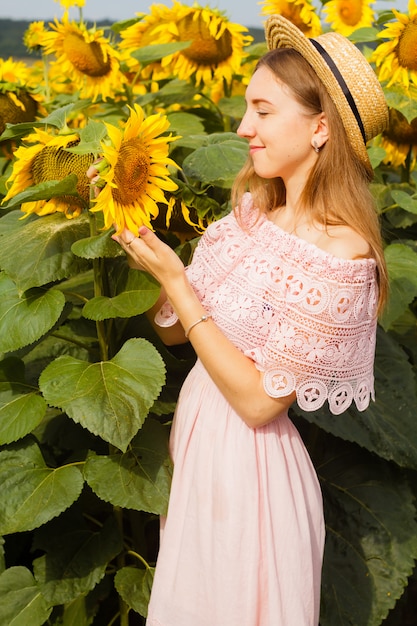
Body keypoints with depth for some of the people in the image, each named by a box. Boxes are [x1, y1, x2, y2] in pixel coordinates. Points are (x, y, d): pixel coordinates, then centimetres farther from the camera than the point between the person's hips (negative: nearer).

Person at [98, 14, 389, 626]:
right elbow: (171, 328, 4)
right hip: (194, 434, 7)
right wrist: (133, 233, -5)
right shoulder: (252, 212, -1)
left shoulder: (342, 253, -22)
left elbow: (259, 399, -22)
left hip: (248, 464, -7)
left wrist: (173, 277, -20)